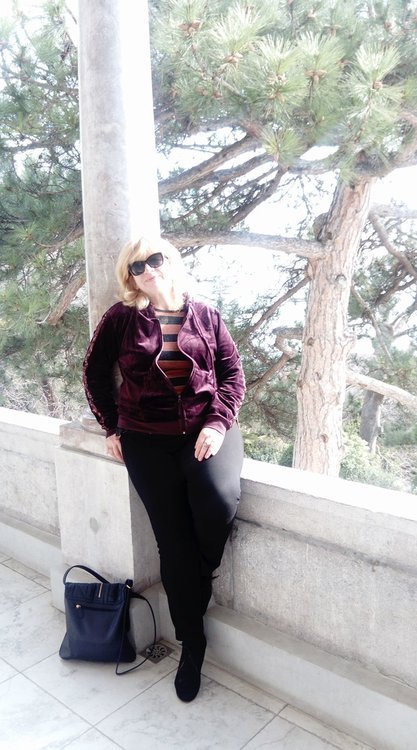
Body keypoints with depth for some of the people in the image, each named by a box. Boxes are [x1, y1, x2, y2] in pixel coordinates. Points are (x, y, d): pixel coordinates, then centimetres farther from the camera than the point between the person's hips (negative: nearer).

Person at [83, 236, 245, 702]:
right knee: (173, 539, 0)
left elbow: (232, 371, 4)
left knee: (217, 500, -29)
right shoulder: (121, 318, 3)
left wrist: (219, 422, -10)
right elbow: (95, 372, 11)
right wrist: (111, 426, 7)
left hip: (207, 429, 0)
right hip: (147, 440, 0)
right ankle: (192, 644, 20)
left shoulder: (205, 316, 6)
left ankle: (204, 572, 7)